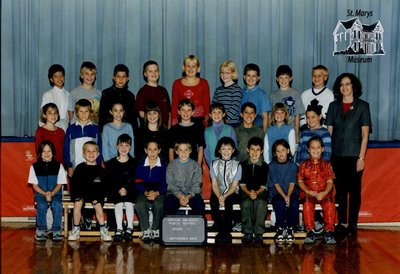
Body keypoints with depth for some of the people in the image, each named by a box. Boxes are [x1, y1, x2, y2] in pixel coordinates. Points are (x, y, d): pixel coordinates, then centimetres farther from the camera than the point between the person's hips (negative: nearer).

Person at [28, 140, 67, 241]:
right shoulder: (34, 167, 5)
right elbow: (34, 185, 2)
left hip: (55, 193, 0)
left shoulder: (58, 166, 4)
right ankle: (40, 230, -16)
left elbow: (59, 184, 2)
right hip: (40, 193, 0)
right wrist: (45, 194, -14)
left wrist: (52, 194, -16)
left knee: (57, 205, -33)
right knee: (42, 205, -33)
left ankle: (56, 231, -20)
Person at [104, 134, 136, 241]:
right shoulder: (111, 163, 10)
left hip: (130, 191, 0)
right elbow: (109, 181, 1)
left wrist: (126, 189, -19)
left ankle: (129, 228, -30)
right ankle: (119, 229, -33)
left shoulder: (134, 163, 10)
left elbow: (134, 180, 0)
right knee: (118, 202, -29)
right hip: (115, 191, 0)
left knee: (128, 201, -30)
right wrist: (119, 190, -16)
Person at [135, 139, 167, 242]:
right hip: (144, 192, 1)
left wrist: (156, 193, -20)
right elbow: (138, 184, 1)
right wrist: (146, 192, -18)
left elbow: (165, 184, -1)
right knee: (140, 204, -33)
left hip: (158, 193, -1)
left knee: (159, 205, -35)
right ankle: (146, 231, -22)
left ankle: (155, 230, -17)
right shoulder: (140, 165, 7)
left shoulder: (163, 166, 4)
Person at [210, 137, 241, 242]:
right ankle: (221, 230, -20)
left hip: (232, 193, -1)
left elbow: (234, 185, -3)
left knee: (228, 202, -35)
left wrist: (225, 196, -20)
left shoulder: (237, 165, 4)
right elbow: (214, 184, 0)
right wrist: (219, 196, -19)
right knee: (213, 203, -32)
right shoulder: (214, 164, 8)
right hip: (218, 192, 1)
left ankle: (225, 232, -24)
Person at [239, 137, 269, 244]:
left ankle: (258, 233, -27)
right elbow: (242, 184, 3)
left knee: (260, 203, -35)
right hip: (246, 192, 0)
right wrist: (249, 193, -15)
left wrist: (256, 193, -17)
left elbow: (263, 185, 2)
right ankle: (247, 232, -24)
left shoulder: (264, 166, 10)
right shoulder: (243, 165, 11)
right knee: (246, 203, -34)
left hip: (260, 192, 0)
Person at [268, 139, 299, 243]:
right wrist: (284, 196, -18)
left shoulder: (293, 165, 7)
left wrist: (288, 196, -18)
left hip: (291, 192, 1)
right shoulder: (272, 166, 3)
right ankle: (280, 229, -17)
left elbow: (292, 183, -2)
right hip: (276, 193, -1)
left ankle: (290, 229, -15)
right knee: (280, 203, -34)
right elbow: (276, 184, -5)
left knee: (294, 203, -31)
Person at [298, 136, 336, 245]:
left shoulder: (327, 165, 14)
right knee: (307, 203, -35)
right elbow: (300, 181, 7)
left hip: (324, 194, 0)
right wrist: (308, 191, -13)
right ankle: (310, 231, -30)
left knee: (330, 203, -34)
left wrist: (324, 193, -17)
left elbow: (330, 182, 4)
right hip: (308, 193, 0)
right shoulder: (304, 165, 15)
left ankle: (329, 231, -26)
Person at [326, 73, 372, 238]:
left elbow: (365, 134, -3)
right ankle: (341, 224, 17)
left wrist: (361, 157, -9)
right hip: (337, 156, 3)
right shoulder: (334, 106, 8)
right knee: (340, 190, 8)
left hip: (354, 156, -3)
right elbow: (329, 131, 8)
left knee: (354, 191, 3)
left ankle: (353, 225, 11)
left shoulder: (362, 106, 0)